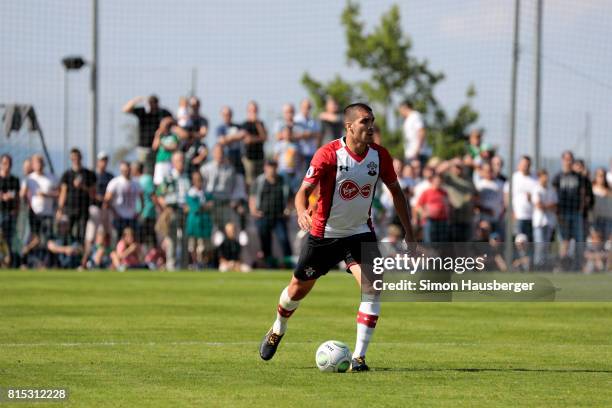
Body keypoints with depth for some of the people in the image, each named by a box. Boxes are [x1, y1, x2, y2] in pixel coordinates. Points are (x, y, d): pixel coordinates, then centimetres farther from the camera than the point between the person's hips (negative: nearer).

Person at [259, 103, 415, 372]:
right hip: (323, 233, -2)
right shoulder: (328, 154, -20)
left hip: (359, 232, 2)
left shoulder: (379, 155, -8)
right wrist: (302, 211, -44)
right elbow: (304, 190, -21)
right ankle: (277, 331, 46)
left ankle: (358, 357, -15)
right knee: (298, 289, 14)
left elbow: (395, 190, 7)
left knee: (372, 287, -20)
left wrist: (408, 231, 7)